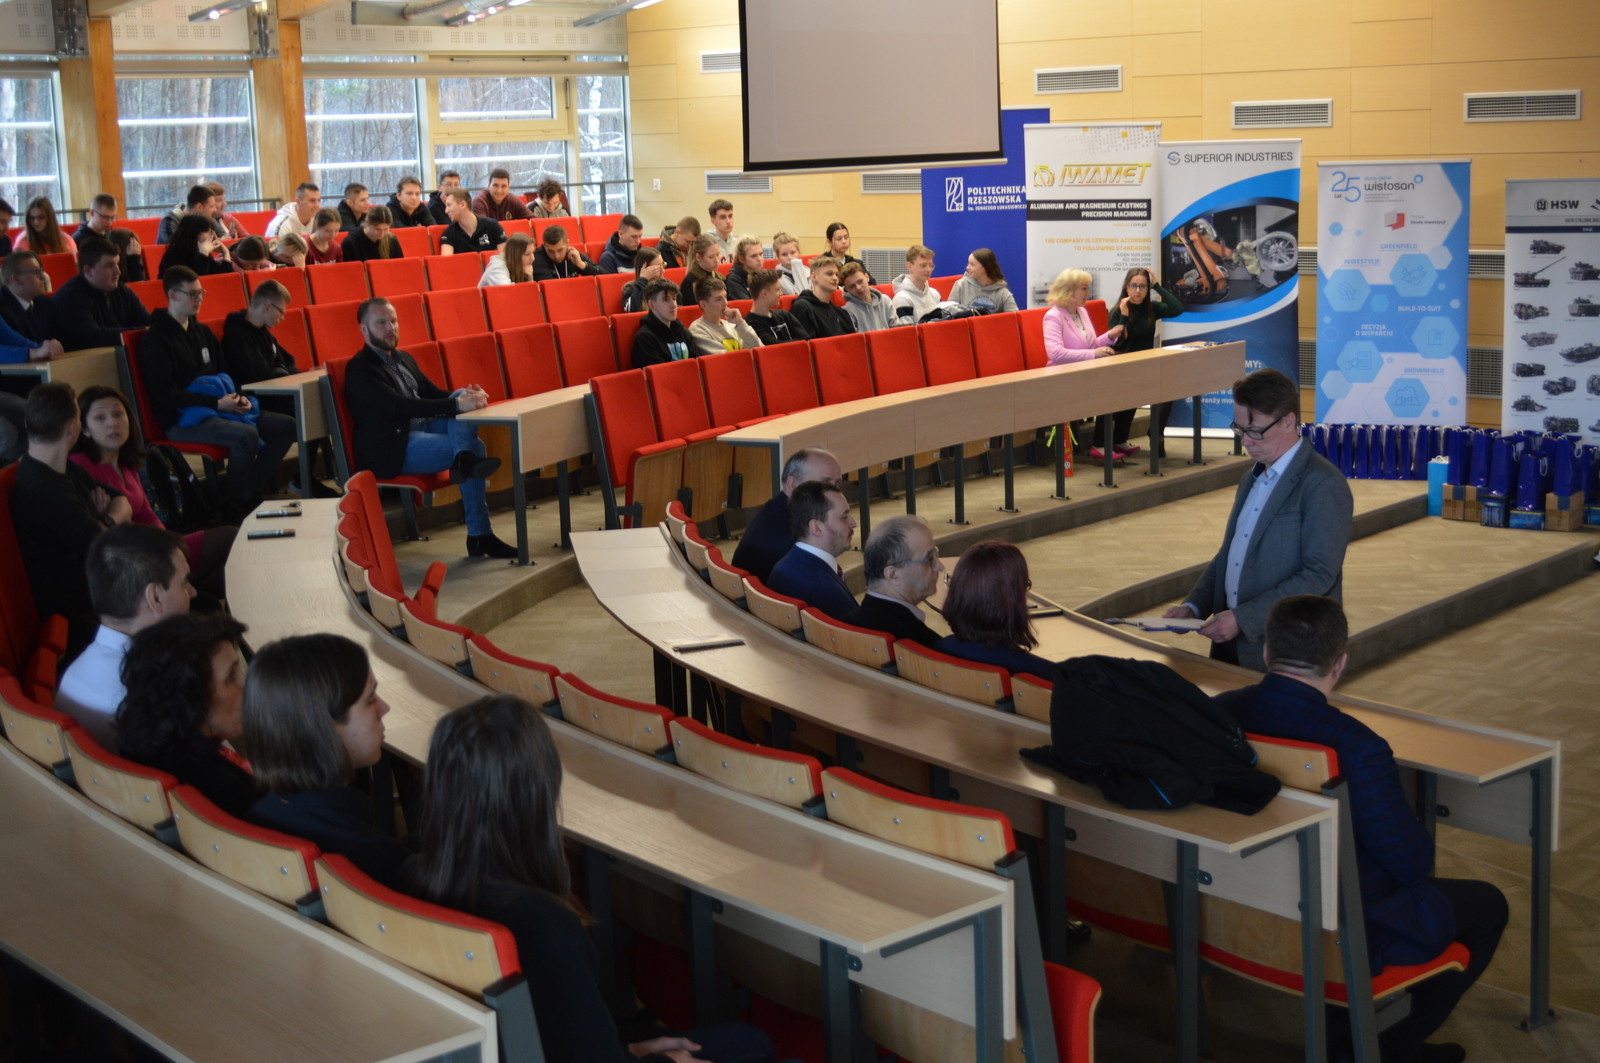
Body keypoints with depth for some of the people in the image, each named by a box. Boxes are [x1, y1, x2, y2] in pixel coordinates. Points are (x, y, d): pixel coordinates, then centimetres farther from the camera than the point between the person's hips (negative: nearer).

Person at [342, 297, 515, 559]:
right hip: (392, 449, -8)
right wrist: (457, 405, -33)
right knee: (474, 446, -23)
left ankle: (465, 460, -37)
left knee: (463, 393, -15)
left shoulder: (404, 359, 21)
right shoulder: (359, 369, -9)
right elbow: (400, 406, -24)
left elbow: (435, 394, 21)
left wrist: (466, 397, -6)